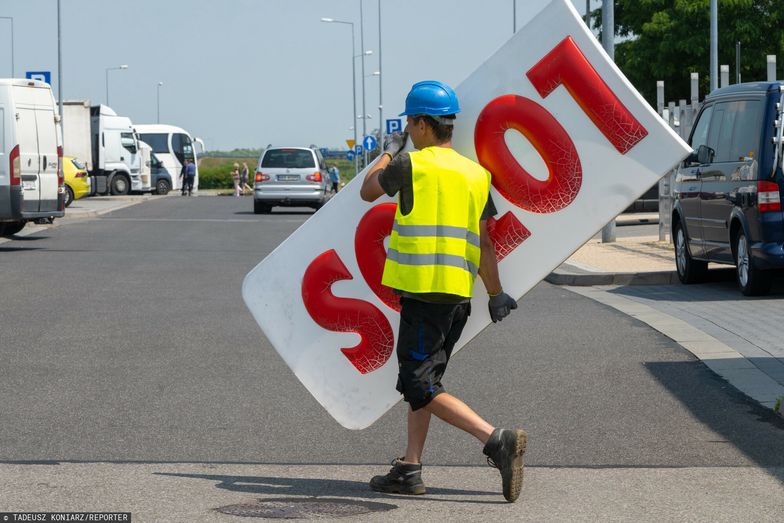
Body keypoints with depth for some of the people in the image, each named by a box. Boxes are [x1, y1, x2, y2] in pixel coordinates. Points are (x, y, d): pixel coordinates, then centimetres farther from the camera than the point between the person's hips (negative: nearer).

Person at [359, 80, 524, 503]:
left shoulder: (411, 164, -8)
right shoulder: (475, 174, 10)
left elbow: (367, 191, 11)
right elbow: (483, 243, 10)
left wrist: (389, 151, 25)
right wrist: (496, 294, 15)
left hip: (423, 290, -8)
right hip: (459, 293, 8)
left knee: (421, 387, -7)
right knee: (422, 380, 17)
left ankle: (497, 440, -21)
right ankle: (409, 470, 16)